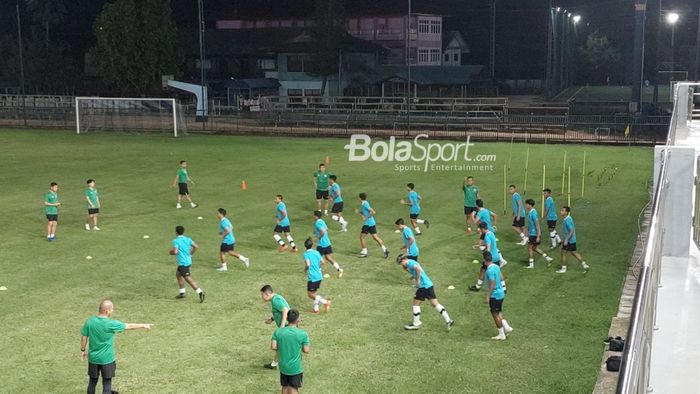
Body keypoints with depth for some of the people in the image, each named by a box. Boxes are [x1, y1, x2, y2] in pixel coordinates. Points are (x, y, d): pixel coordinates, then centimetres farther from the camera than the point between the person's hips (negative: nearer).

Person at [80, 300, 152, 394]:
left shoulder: (89, 322, -8)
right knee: (107, 383, 7)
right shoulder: (111, 324, -19)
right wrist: (143, 325, 7)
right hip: (107, 359, -4)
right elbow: (129, 326, -7)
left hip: (93, 358, 4)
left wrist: (83, 350, 18)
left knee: (92, 381, 16)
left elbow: (83, 337, 1)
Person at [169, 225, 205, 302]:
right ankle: (182, 293, 32)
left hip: (182, 263, -8)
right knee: (178, 274, 27)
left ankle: (200, 292, -20)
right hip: (188, 261, 8)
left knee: (188, 279, -8)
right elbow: (196, 247, 2)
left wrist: (171, 252, -2)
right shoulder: (188, 239, 6)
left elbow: (175, 251, -24)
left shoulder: (176, 241, -13)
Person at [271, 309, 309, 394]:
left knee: (285, 387, 20)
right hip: (296, 368, -3)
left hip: (283, 366, 3)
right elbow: (306, 350, -11)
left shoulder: (278, 331, -9)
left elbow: (273, 347, -9)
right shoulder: (303, 334, -17)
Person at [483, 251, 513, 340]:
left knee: (495, 314, 3)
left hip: (495, 295, -9)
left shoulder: (489, 271, -22)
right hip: (501, 293, 9)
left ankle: (501, 335, 11)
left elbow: (492, 284, -24)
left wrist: (488, 296, -18)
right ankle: (507, 327, 16)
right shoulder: (496, 267, 5)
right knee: (498, 312, 22)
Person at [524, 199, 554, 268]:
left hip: (534, 234, -9)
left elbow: (537, 225, -22)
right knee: (534, 248, 15)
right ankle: (547, 258, 21)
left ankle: (531, 264, 8)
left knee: (530, 247, -1)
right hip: (532, 233, 9)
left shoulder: (533, 213, -21)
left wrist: (538, 236, -22)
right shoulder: (530, 212, 9)